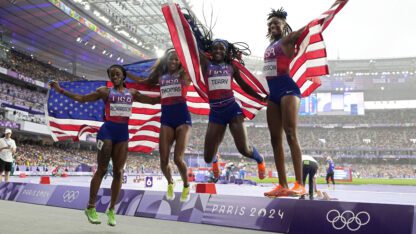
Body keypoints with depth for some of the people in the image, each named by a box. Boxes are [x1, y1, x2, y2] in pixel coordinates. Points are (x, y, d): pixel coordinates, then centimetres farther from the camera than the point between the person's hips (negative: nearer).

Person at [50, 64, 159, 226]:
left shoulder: (132, 93, 14)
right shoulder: (105, 91, 6)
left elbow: (153, 100, 19)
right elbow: (82, 98, 5)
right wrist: (60, 90, -2)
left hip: (123, 132, 3)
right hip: (108, 130, -3)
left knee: (118, 172, 2)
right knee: (102, 169, -5)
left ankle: (111, 210, 10)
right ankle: (90, 208, 6)